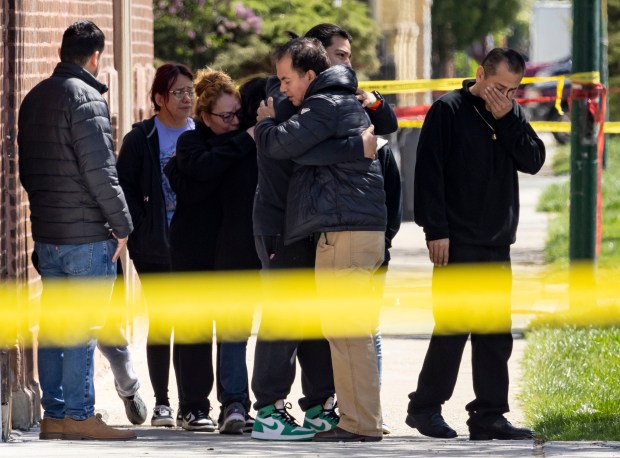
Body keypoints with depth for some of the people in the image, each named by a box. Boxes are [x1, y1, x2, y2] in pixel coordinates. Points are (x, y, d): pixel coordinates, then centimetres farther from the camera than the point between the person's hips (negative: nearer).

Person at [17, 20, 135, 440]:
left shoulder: (34, 98, 13)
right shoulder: (86, 98, -13)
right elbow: (99, 169, -18)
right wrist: (122, 223, -11)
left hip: (46, 232, 8)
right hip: (86, 233, -8)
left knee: (53, 324, 9)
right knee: (82, 326, -5)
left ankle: (54, 415, 11)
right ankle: (79, 415, -5)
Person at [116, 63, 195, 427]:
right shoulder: (142, 138, -1)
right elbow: (124, 188, -3)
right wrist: (141, 230, -11)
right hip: (156, 249, -2)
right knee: (161, 324, 2)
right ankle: (161, 402, 8)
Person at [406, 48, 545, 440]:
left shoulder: (513, 115, 12)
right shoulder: (449, 111, -6)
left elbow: (534, 161, 1)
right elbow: (429, 172, -10)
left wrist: (507, 120, -9)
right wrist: (436, 230, -15)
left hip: (497, 246, 6)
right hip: (457, 244, -6)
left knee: (496, 333, 5)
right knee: (454, 326, -6)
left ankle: (489, 415, 9)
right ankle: (425, 407, 5)